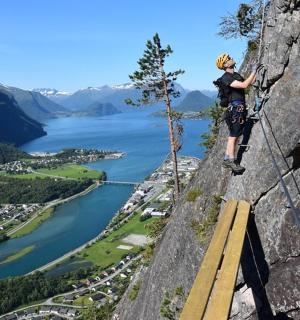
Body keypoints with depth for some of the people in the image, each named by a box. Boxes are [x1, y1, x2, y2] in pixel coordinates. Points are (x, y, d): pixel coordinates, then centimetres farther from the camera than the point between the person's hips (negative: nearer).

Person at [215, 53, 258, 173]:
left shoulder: (236, 75, 18)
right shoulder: (225, 78, -12)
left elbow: (250, 83, 26)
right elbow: (244, 85, -21)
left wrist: (255, 71, 17)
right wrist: (253, 71, -13)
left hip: (241, 108, 9)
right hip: (235, 108, -9)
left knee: (234, 135, 10)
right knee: (233, 136, -8)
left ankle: (227, 159, 16)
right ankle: (231, 161, -4)